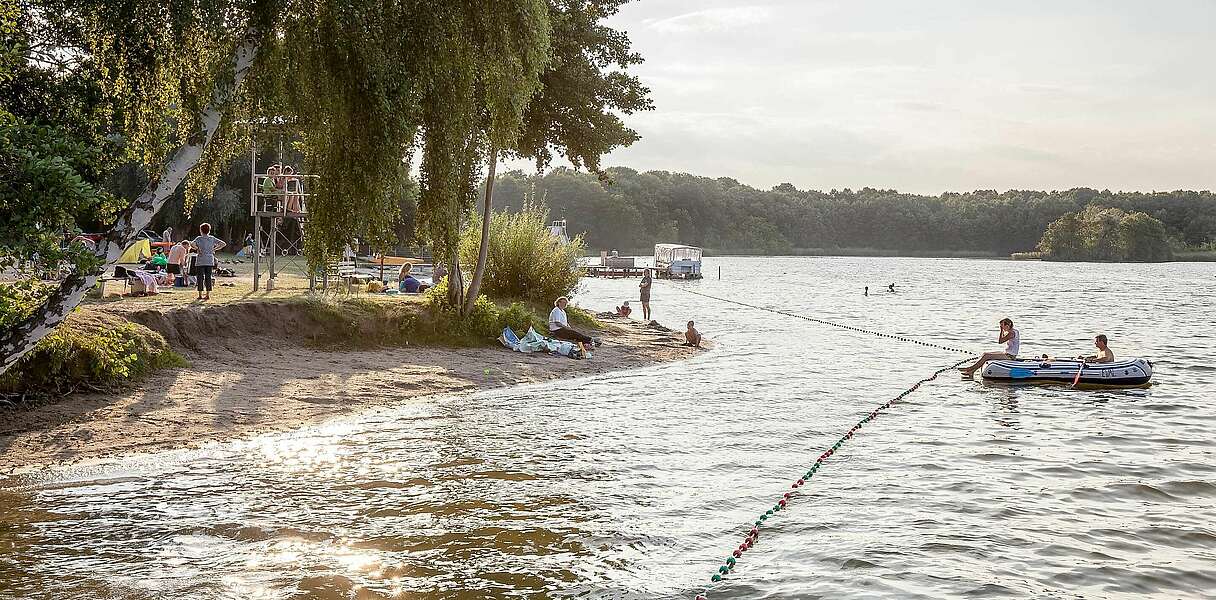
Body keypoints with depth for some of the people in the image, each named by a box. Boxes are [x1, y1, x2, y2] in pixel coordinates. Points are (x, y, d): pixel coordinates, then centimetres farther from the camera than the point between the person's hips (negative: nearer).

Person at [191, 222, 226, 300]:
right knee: (208, 277, 7)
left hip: (200, 261, -3)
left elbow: (192, 244, -23)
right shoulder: (212, 238, 5)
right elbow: (223, 244, 5)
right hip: (210, 261, 3)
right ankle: (208, 295, 7)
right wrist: (214, 249, 5)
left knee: (201, 277, 2)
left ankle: (200, 295, 3)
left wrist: (197, 249, -7)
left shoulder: (199, 238, -5)